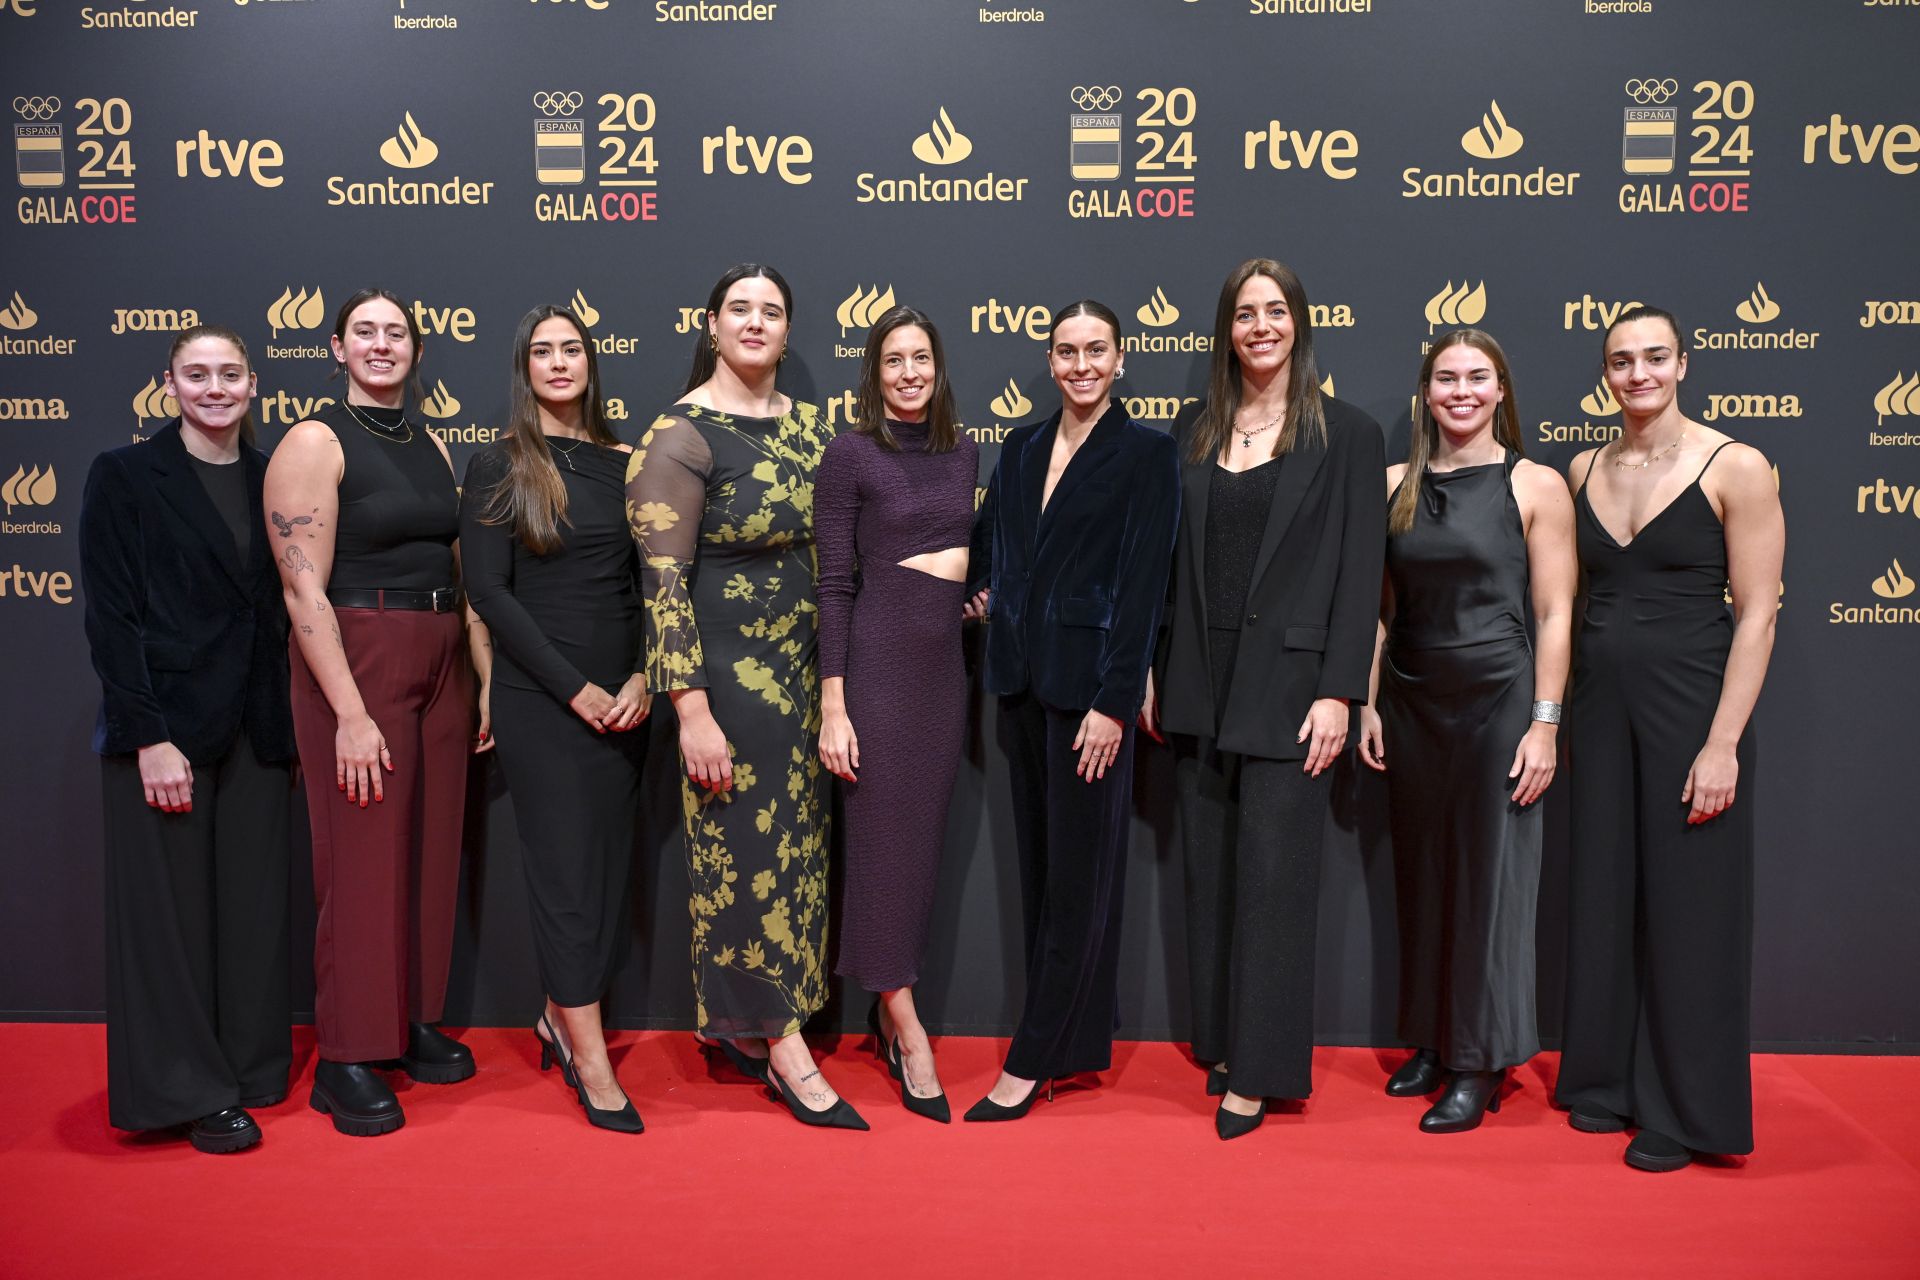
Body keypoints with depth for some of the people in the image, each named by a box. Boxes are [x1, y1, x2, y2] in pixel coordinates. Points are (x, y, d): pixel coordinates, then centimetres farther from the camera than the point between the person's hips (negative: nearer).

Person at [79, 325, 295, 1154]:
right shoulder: (124, 476, -2)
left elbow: (286, 610, 11)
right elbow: (110, 615, -7)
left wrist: (296, 732, 6)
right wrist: (150, 737, -14)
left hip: (256, 732, 4)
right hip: (164, 725, -4)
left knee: (254, 908, 8)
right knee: (169, 910, 3)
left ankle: (247, 1070, 23)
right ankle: (188, 1092, 15)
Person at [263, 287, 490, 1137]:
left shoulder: (431, 445, 13)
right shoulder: (315, 443, -6)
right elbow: (304, 591, -14)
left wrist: (485, 678, 7)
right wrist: (350, 714, -18)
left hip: (441, 664, 6)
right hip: (356, 662, -6)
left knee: (432, 851, 11)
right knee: (362, 859, -2)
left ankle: (413, 1024, 25)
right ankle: (346, 1059, 11)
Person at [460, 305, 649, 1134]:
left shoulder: (622, 464, 9)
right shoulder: (497, 469, -2)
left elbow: (651, 582, 8)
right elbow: (488, 591, -8)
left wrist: (643, 677, -6)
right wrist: (575, 689, -13)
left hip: (624, 696, 4)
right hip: (538, 699, -4)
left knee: (611, 863, 8)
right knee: (567, 867, -2)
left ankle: (559, 1017, 28)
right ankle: (592, 1065, 5)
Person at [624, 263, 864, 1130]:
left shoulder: (808, 426, 9)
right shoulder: (680, 435, -10)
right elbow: (663, 580, -14)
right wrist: (691, 709, -18)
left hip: (804, 668, 7)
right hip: (729, 669, -7)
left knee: (795, 846, 11)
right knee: (750, 848, 0)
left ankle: (736, 1018, 28)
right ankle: (787, 1049, 10)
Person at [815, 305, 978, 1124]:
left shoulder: (964, 452, 11)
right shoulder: (851, 454, -5)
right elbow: (835, 583, -8)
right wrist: (832, 706, -12)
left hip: (947, 659, 6)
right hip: (878, 657, -6)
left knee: (926, 841, 10)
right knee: (886, 840, -2)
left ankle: (887, 1010, 25)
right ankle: (909, 1038, 7)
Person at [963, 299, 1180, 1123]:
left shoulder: (1146, 454, -6)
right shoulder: (1023, 447, 11)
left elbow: (1143, 586, -12)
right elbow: (989, 538, 26)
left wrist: (1113, 703, -17)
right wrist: (982, 592, 9)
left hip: (1088, 681, -7)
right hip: (1020, 675, 7)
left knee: (1078, 870, 0)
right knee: (1038, 860, 12)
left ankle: (1033, 1062, 6)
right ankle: (1074, 1039, 24)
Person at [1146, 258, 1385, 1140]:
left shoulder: (1345, 433, -1)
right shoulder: (1194, 432, 11)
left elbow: (1359, 571, -6)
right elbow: (1170, 559, 11)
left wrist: (1339, 693, -13)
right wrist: (1151, 671, 6)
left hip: (1286, 681, -4)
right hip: (1198, 679, 5)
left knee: (1272, 874, -1)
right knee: (1209, 871, 11)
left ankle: (1260, 1071, 9)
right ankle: (1220, 1041, 25)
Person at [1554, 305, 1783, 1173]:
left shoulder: (1736, 469, -7)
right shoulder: (1584, 470, 8)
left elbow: (1756, 615, -9)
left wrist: (1722, 744, -15)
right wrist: (1555, 718, 5)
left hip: (1689, 708, -4)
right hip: (1599, 705, 5)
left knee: (1687, 907, 3)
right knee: (1603, 898, 11)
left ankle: (1684, 1114, 18)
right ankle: (1608, 1080, 27)